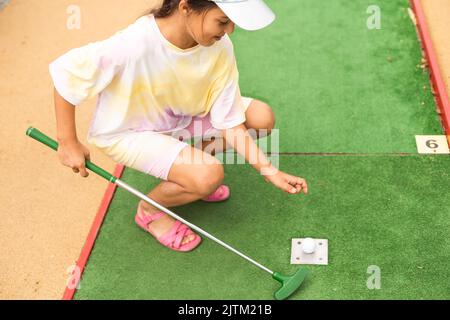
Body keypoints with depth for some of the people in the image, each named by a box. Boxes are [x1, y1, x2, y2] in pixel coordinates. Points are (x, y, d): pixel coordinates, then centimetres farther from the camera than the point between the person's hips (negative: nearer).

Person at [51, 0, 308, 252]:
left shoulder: (220, 47, -21)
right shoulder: (133, 46, -37)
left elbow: (228, 122, -14)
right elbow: (65, 73, -25)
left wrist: (267, 169, -22)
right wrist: (68, 142, -18)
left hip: (182, 119, 6)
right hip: (127, 131, -5)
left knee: (261, 117, -9)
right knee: (209, 176, -27)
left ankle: (189, 168, 12)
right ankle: (150, 210, 5)